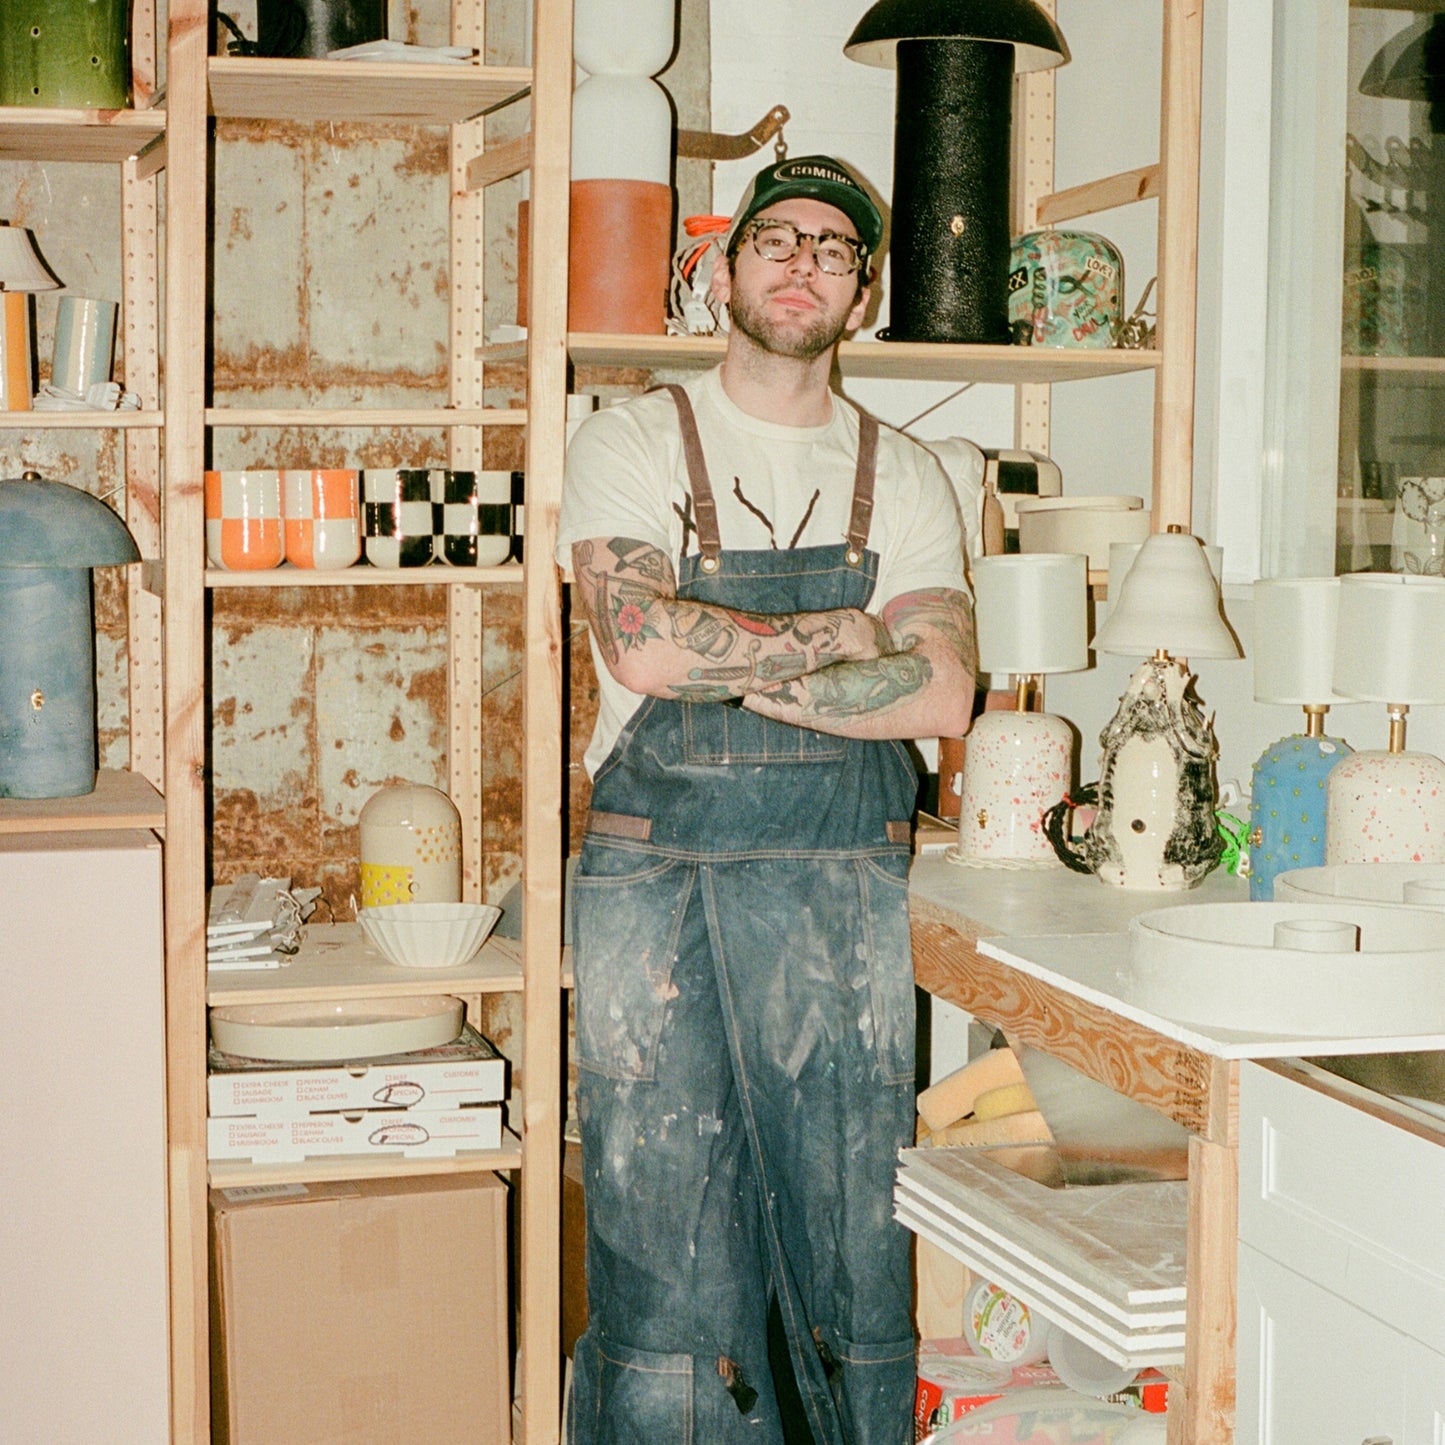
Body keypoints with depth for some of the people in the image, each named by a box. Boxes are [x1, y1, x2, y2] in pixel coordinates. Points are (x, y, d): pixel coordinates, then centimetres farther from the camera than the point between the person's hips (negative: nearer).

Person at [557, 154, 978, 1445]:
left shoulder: (906, 479, 11)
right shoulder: (632, 445, 3)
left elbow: (941, 695, -3)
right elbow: (643, 648, -13)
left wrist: (734, 670, -10)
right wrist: (838, 634, -5)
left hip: (848, 889, 2)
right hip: (658, 882, -2)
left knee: (857, 1231, 5)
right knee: (663, 1241, 0)